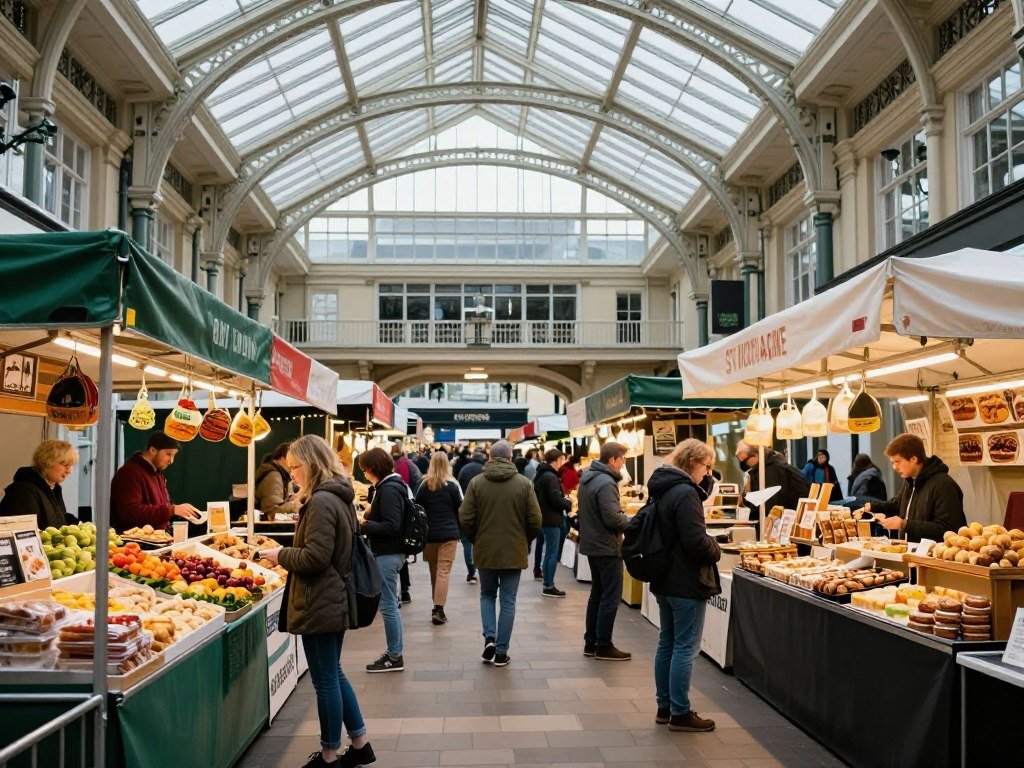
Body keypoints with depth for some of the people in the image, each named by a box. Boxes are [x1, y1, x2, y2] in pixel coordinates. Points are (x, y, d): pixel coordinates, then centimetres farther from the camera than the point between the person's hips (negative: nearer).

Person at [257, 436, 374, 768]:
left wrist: (280, 555, -9)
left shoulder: (320, 502, -20)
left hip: (319, 605, -10)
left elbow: (315, 557, -24)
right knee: (334, 674, 19)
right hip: (336, 599, 10)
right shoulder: (339, 497, 10)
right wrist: (288, 553, 13)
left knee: (325, 681, 3)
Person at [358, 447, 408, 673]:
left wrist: (363, 525, -17)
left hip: (388, 554, -10)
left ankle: (395, 657, 7)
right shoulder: (392, 486, 13)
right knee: (390, 605, 15)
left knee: (388, 605, -2)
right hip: (391, 552, 10)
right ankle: (394, 653, 23)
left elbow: (391, 527, -23)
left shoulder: (388, 490, -17)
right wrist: (369, 517, 7)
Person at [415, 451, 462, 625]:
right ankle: (438, 609, -13)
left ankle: (437, 606, 23)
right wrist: (457, 528, 14)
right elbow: (459, 509, -1)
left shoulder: (424, 485, 0)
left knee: (434, 570, 15)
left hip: (429, 533, 3)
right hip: (449, 534, -3)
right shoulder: (451, 485, -6)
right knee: (444, 571, -4)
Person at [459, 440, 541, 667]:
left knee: (487, 595, 20)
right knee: (508, 601, 8)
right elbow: (535, 520, -6)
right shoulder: (524, 483, -6)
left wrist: (476, 539, 11)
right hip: (514, 552, -1)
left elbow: (465, 518, -6)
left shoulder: (476, 482, -5)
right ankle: (501, 652, 10)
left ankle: (489, 636, 3)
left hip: (485, 550, 1)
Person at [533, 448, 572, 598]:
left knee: (549, 552, 16)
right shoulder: (550, 477, -18)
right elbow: (556, 500, -22)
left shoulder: (541, 475, 13)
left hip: (543, 518, 10)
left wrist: (564, 501, 10)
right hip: (551, 520, -10)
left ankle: (547, 584, 22)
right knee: (552, 553, -4)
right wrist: (569, 504, -4)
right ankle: (548, 587, 0)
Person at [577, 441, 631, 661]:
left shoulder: (587, 478, 9)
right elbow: (613, 518, -25)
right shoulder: (606, 483, -21)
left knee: (597, 594, 17)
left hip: (592, 544, 10)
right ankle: (604, 646, 5)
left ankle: (590, 642, 23)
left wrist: (625, 519, 11)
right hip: (607, 547, -10)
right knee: (611, 598, -1)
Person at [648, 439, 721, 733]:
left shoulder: (662, 490, 10)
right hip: (687, 583, -9)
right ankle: (680, 714, 6)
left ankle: (665, 707, 24)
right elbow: (697, 541, -24)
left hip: (664, 580, 10)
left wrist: (709, 546, 16)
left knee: (667, 643, 15)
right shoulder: (685, 493, -20)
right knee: (686, 647, -1)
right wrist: (716, 551, -3)